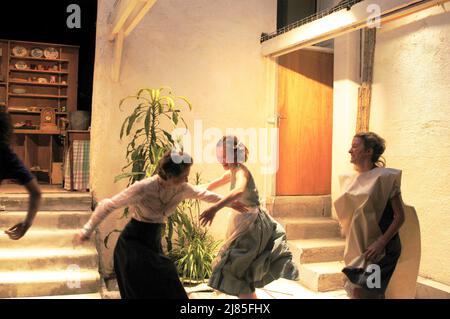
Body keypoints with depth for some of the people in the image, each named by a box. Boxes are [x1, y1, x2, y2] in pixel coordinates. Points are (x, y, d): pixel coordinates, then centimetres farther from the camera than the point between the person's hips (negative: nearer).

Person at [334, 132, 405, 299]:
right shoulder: (352, 179, 7)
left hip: (378, 248, -6)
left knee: (361, 292, -10)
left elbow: (399, 216, -12)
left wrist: (381, 243, -20)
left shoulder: (384, 177, -11)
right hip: (357, 247, 6)